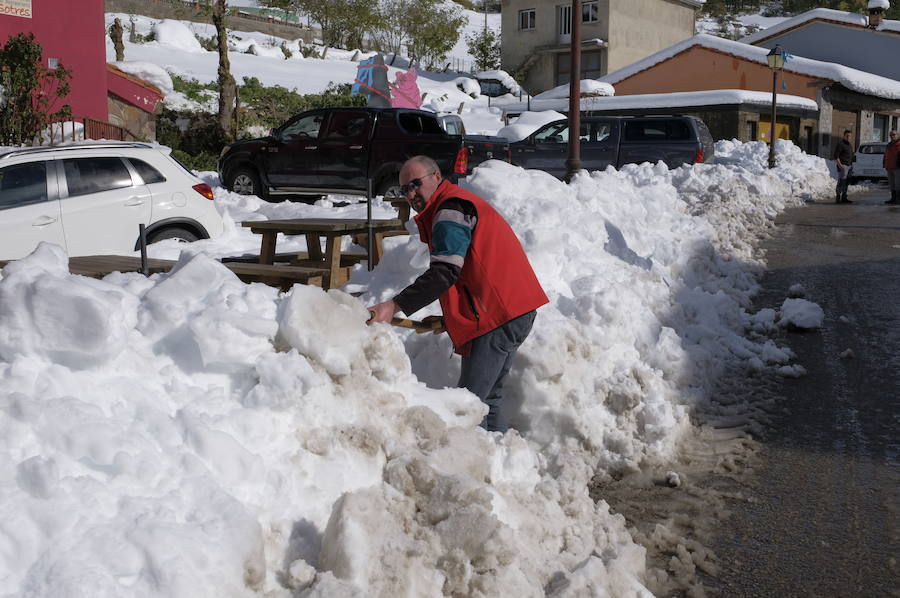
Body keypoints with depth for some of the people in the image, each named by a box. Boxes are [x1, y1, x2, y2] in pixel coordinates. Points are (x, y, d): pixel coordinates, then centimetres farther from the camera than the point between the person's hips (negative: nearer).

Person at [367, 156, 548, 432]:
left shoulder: (449, 212, -9)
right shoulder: (458, 204, 25)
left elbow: (445, 272, -23)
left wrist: (396, 306, -27)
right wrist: (450, 318, 17)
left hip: (498, 315, -11)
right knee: (487, 400, 14)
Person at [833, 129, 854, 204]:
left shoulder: (850, 145, 18)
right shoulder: (840, 144, -9)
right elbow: (835, 156, -15)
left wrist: (851, 166, 20)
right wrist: (840, 165, -21)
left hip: (849, 166, 9)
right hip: (843, 166, -9)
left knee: (847, 182, 9)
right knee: (841, 182, -13)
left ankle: (844, 198, 13)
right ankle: (837, 198, -11)